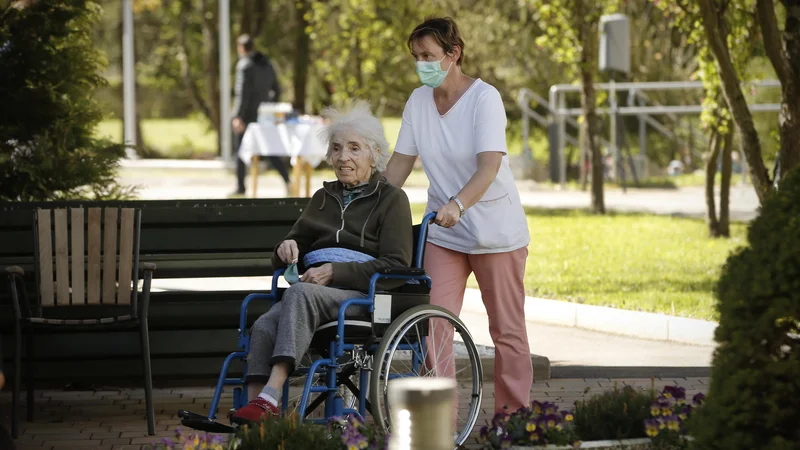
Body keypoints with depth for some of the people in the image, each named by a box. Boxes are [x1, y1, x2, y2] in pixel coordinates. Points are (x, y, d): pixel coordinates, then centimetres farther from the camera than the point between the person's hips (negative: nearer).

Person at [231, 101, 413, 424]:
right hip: (315, 291, 5)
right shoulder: (323, 198, 29)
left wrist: (334, 271, -13)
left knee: (300, 293, -38)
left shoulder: (391, 199, 11)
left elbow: (396, 265, -3)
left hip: (364, 296, -5)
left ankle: (269, 398, -50)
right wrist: (287, 249, 5)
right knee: (263, 327, -30)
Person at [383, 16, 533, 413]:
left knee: (507, 329, 4)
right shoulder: (418, 101, 1)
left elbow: (489, 166, -27)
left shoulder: (484, 98, -16)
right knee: (434, 324, -6)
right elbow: (400, 163, 7)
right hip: (443, 232, 5)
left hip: (496, 230, -4)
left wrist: (458, 204, -43)